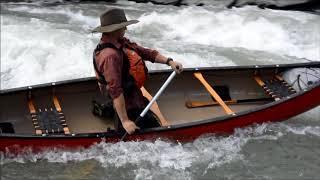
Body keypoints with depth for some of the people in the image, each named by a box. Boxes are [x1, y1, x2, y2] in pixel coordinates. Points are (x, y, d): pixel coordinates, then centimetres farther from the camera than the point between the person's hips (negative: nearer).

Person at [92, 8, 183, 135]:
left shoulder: (121, 43, 1)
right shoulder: (110, 55, -30)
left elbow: (145, 52, 6)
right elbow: (115, 91, -33)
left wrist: (169, 61, -6)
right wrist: (125, 121, -32)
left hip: (135, 96, 10)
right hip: (129, 104, -10)